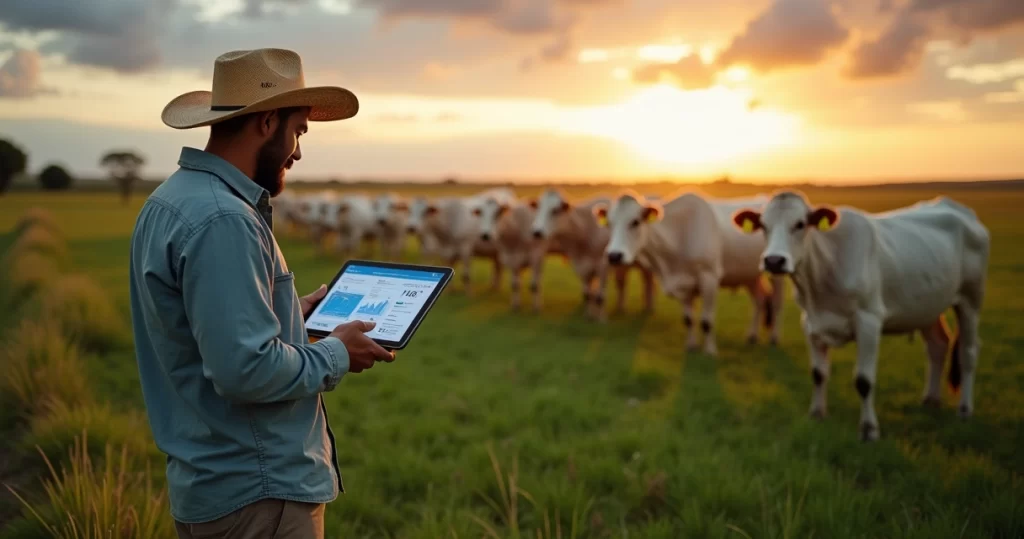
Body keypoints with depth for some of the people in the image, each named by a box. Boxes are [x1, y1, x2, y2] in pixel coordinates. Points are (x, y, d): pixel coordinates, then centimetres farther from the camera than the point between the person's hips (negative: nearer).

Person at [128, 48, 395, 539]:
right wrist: (336, 354, -12)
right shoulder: (222, 220, -24)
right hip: (257, 492, -9)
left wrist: (292, 314, 15)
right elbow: (248, 369, -27)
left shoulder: (172, 199, 8)